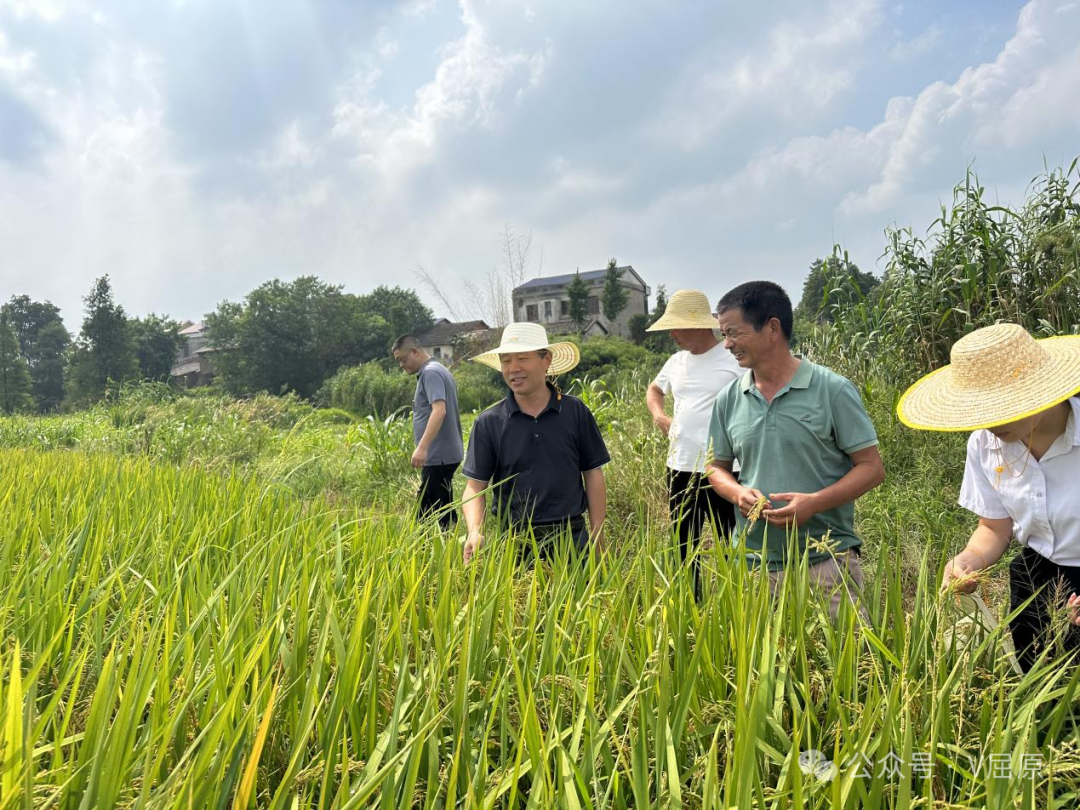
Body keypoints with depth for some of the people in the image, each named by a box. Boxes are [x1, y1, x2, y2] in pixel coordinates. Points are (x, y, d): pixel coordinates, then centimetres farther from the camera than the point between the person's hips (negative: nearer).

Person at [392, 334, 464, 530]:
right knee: (443, 511, 13)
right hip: (444, 454, 10)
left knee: (429, 514, -9)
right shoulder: (439, 371, 18)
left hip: (438, 455, -10)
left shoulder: (431, 372, -13)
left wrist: (422, 447, -34)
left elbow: (439, 410, -27)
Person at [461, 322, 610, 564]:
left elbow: (593, 475, 4)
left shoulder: (575, 412, 0)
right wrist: (475, 532, -19)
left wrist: (597, 536, -1)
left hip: (573, 537, 1)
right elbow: (475, 486, -2)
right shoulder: (488, 422, -1)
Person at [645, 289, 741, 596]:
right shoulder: (676, 361, 11)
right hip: (679, 468, 7)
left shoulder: (735, 361, -10)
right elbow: (654, 389, 30)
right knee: (685, 547, 17)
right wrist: (658, 414, 11)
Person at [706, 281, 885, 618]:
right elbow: (718, 468, 15)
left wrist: (814, 502, -19)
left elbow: (872, 468, -4)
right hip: (754, 563, 4)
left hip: (827, 561, -3)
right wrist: (738, 492, -8)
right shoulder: (728, 400, 5)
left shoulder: (832, 390, -6)